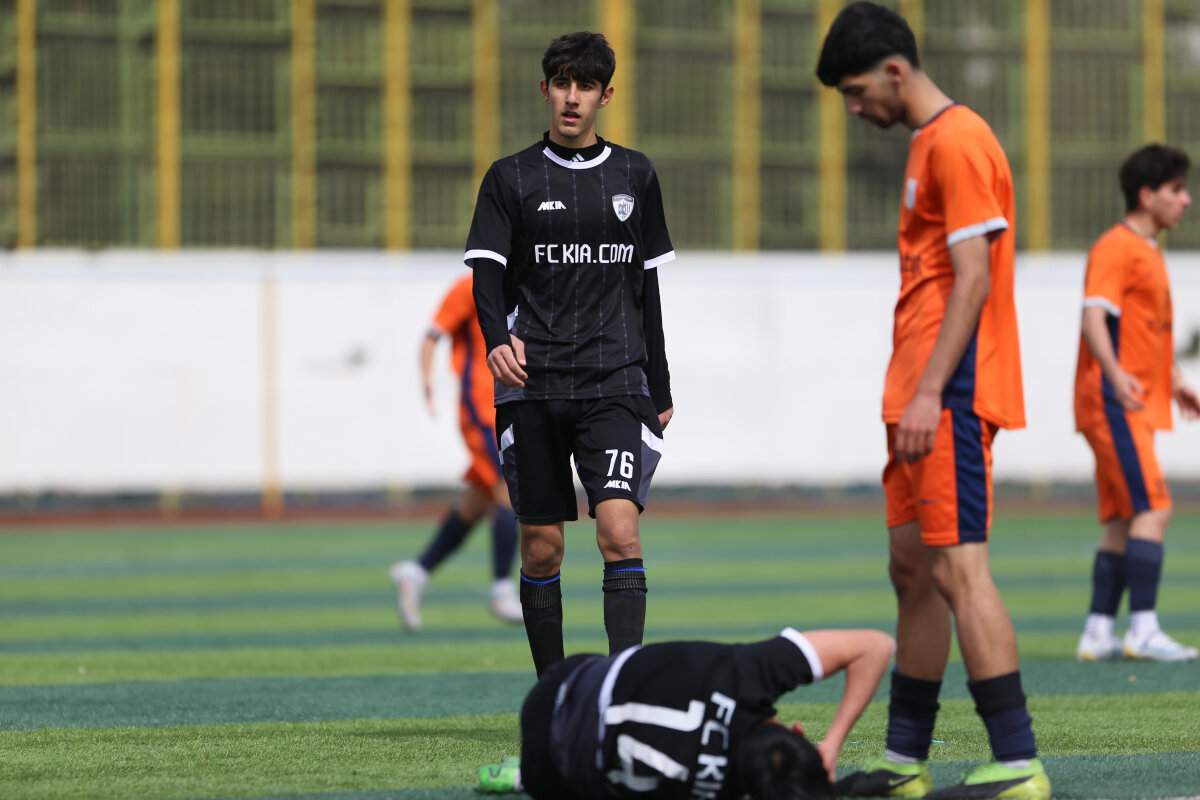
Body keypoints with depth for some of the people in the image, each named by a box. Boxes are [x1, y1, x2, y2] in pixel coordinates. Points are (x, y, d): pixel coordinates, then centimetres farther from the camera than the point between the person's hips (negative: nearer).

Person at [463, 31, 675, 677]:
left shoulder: (634, 175, 13)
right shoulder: (511, 178, 7)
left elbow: (646, 286, 17)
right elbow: (487, 273, -2)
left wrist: (659, 388, 15)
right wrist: (498, 338, -23)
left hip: (615, 382, 0)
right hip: (532, 385, 0)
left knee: (619, 530, -16)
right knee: (542, 546, 2)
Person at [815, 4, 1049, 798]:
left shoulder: (958, 142, -12)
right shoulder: (929, 143, 19)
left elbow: (972, 280, -18)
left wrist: (930, 393, -21)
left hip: (951, 398, -10)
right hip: (922, 397, 10)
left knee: (958, 568, -14)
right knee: (913, 571, 11)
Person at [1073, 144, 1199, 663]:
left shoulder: (1147, 251, 19)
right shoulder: (1115, 249, -11)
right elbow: (1094, 318, -23)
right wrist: (1116, 375, -36)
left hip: (1135, 405, 10)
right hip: (1113, 402, -10)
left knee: (1122, 521, 8)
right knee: (1153, 508, -16)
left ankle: (1098, 633, 9)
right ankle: (1143, 629, -18)